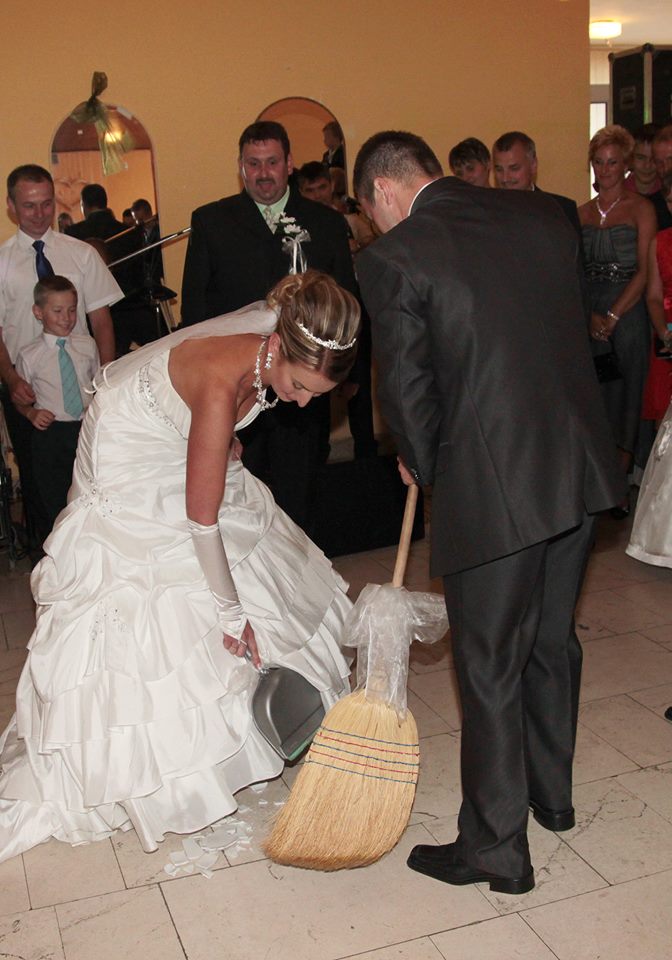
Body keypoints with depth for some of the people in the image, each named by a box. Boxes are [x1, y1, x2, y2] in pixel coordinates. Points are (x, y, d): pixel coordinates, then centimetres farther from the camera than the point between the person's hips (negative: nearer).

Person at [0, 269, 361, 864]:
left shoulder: (281, 342, -22)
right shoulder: (221, 383, -42)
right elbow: (201, 516, -35)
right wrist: (231, 610, -26)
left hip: (181, 446, 8)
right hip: (134, 464, -8)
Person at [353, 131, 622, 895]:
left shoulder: (393, 257, -10)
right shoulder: (543, 216, 7)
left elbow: (407, 388, -8)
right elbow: (571, 335, 13)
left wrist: (421, 466, 11)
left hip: (490, 484, -7)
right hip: (579, 466, 7)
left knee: (490, 668, 8)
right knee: (551, 640, 23)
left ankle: (495, 848, 23)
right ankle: (551, 794, 43)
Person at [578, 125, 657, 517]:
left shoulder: (641, 208, 1)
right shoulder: (582, 214, 14)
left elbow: (644, 271, -7)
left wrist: (612, 316, -14)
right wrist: (588, 315, -8)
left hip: (627, 313, -4)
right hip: (587, 318, 4)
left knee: (624, 395, 0)